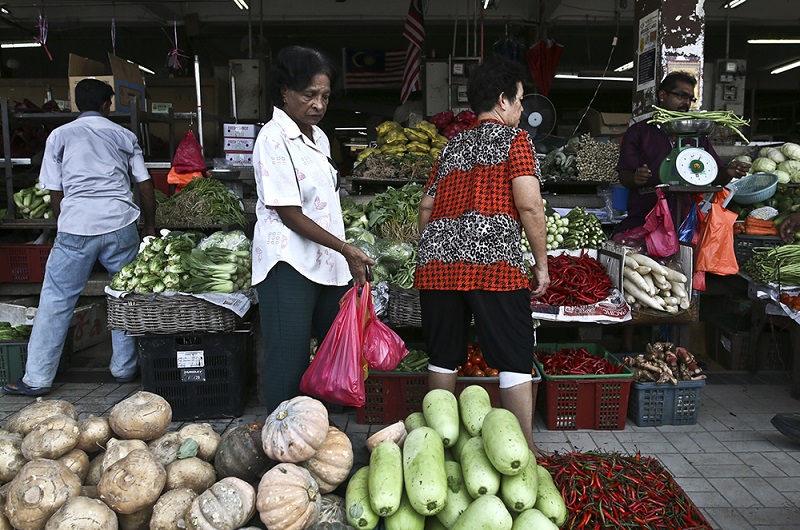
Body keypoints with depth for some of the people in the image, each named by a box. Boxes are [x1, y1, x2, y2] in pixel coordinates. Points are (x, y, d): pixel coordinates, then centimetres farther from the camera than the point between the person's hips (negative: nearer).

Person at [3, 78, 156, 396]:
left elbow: (55, 191, 8)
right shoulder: (124, 136, 13)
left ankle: (37, 379, 11)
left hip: (76, 229, -1)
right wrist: (150, 227, 20)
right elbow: (145, 185, 10)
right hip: (121, 226, 1)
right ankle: (124, 368, 20)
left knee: (55, 301, 6)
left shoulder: (60, 135, 10)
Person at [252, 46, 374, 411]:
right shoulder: (273, 139, -13)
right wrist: (346, 249, -18)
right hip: (290, 264, -8)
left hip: (328, 262, 9)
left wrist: (348, 256, 16)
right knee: (290, 361, -1)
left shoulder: (318, 137, 13)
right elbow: (290, 215, -17)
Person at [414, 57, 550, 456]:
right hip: (493, 262, -6)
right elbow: (529, 205, -7)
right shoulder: (514, 138, 6)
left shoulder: (452, 146, 23)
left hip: (436, 261, 6)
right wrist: (542, 264, 1)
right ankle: (526, 448, 6)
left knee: (443, 357, 14)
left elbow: (426, 207, 21)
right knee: (515, 359, 2)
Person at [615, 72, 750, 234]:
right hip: (642, 219, -3)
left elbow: (715, 178, 19)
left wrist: (728, 173, -4)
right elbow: (624, 176, 3)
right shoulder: (638, 132, 12)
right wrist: (635, 179, -21)